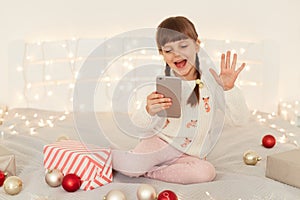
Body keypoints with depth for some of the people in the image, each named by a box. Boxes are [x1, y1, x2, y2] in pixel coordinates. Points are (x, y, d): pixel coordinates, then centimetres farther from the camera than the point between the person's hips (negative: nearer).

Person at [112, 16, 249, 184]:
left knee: (207, 172, -30)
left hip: (188, 155, 2)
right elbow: (139, 123, -11)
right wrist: (149, 111, -35)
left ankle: (147, 172, -12)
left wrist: (229, 88, -29)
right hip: (160, 141, -1)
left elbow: (240, 120, -12)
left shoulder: (212, 80, -7)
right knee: (129, 166, -29)